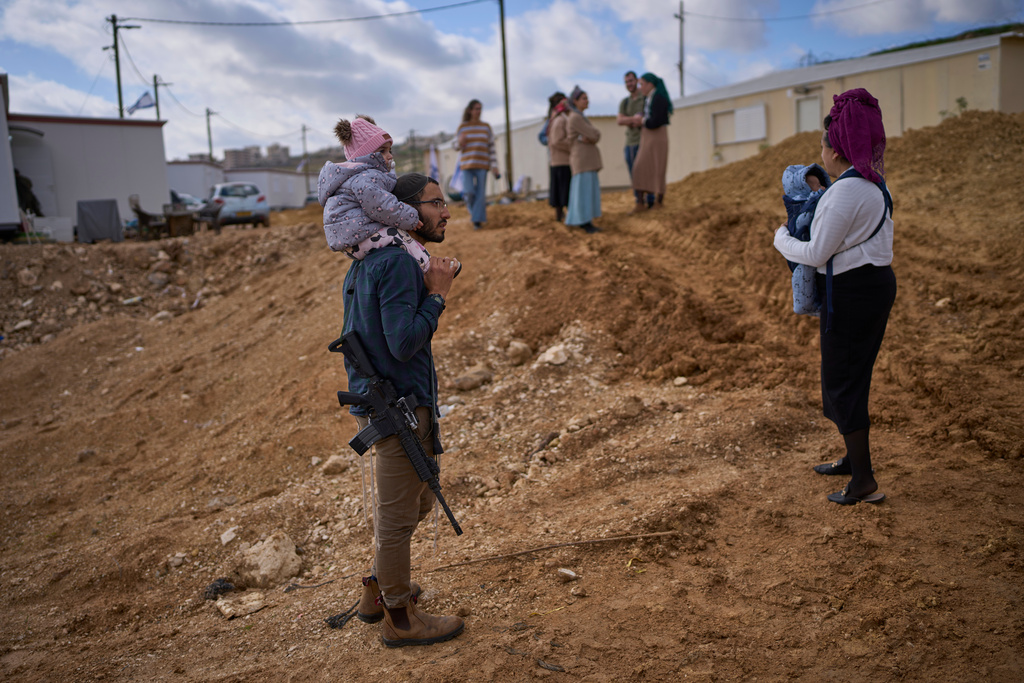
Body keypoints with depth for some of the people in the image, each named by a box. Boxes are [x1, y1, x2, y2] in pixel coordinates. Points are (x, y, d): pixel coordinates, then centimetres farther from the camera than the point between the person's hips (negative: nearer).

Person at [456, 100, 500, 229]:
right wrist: (460, 143, -14)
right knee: (469, 192, -10)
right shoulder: (462, 127, 5)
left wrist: (494, 166, -3)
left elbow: (491, 147, 5)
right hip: (467, 165, 0)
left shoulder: (486, 127, 6)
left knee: (480, 193, -6)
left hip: (482, 165, 0)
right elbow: (459, 148, 10)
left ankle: (478, 220, 3)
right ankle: (472, 208, 22)